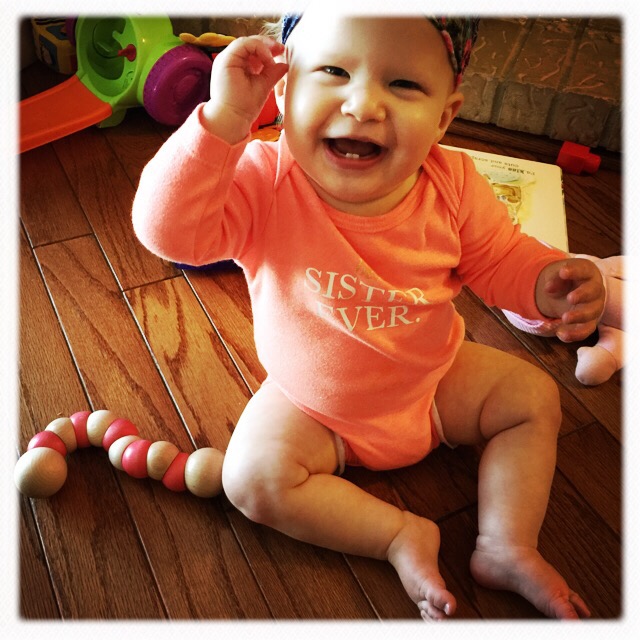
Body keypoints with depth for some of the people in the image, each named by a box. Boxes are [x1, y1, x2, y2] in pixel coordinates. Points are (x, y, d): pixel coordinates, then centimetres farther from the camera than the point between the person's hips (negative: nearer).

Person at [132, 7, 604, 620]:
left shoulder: (450, 183, -19)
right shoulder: (266, 182, -28)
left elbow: (499, 258, -5)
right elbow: (168, 228, -39)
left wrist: (550, 283, -27)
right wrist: (225, 117, -46)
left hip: (434, 382, 3)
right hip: (313, 405, -2)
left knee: (534, 397, 2)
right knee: (254, 477, -20)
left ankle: (506, 546, 8)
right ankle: (402, 535, -6)